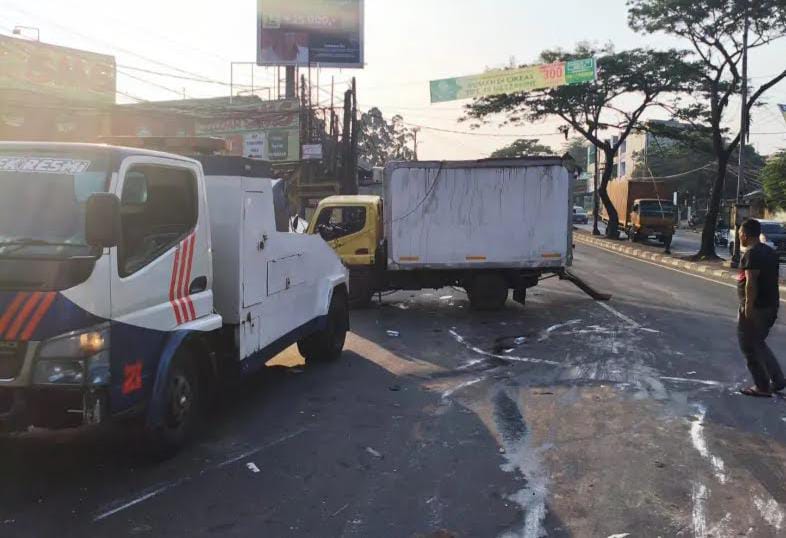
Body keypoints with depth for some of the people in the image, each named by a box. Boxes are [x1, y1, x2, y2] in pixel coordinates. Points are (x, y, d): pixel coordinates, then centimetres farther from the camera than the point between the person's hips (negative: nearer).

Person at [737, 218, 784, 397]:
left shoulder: (752, 253, -17)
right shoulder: (770, 251, 12)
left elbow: (751, 282, -23)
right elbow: (769, 279, 17)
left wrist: (748, 306, -22)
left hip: (756, 307, -9)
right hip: (771, 305, 9)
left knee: (750, 347, 2)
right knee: (758, 344, 21)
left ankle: (762, 387, 7)